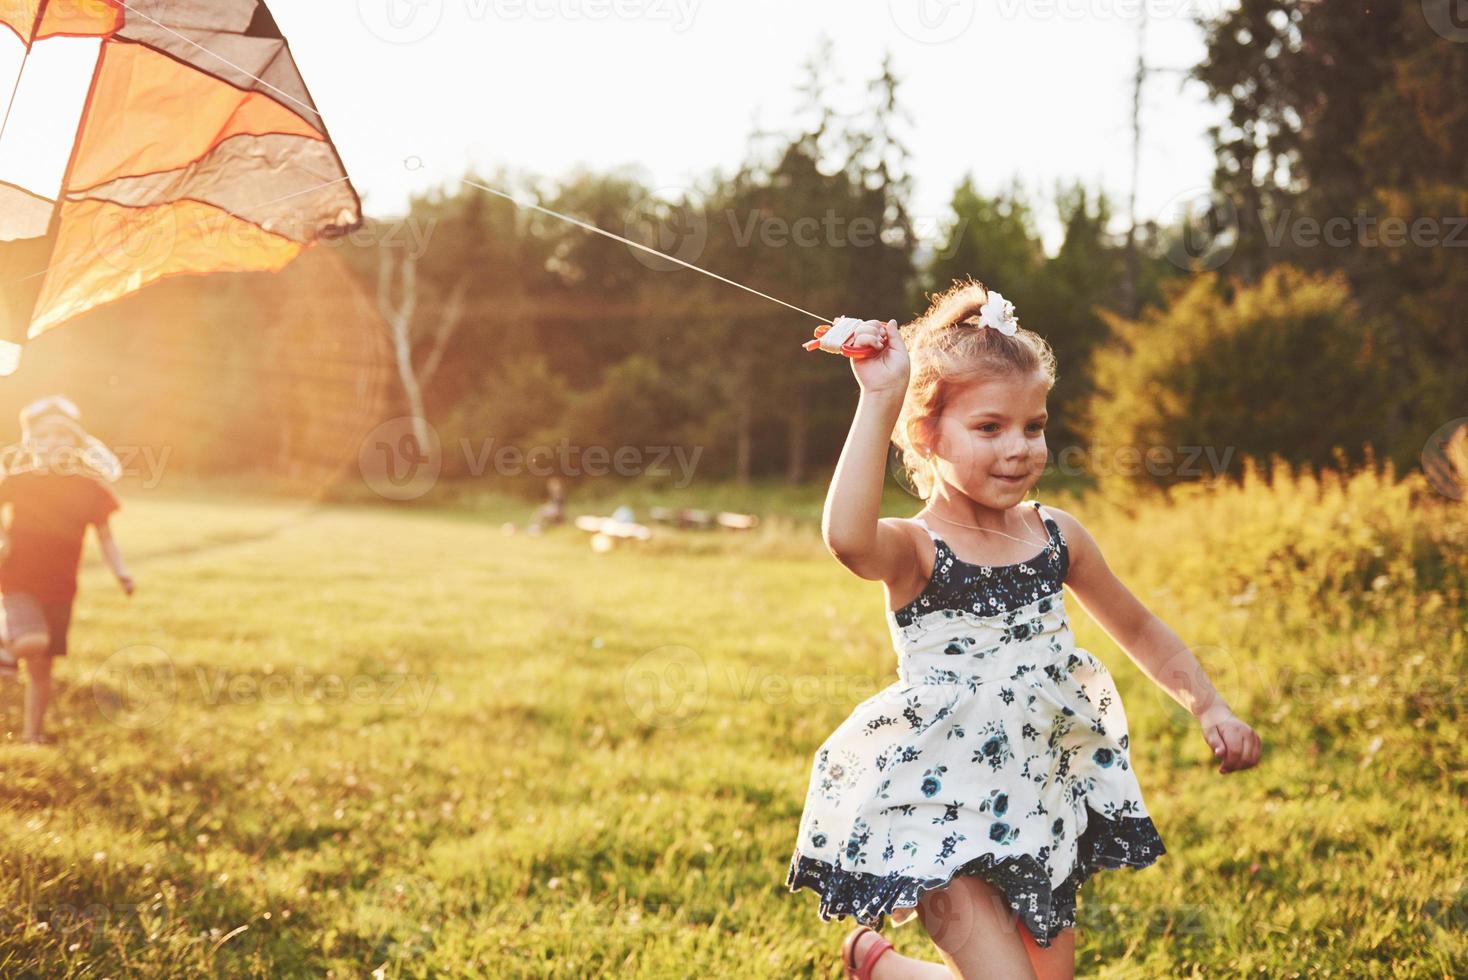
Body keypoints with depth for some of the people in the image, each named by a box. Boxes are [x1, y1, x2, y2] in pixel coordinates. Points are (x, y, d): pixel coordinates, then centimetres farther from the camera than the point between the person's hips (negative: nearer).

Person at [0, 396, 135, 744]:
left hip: (60, 588, 3)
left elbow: (105, 535, 6)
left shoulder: (90, 488, -2)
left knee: (42, 666, 11)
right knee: (34, 643, -29)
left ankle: (34, 731, 28)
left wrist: (120, 571, -6)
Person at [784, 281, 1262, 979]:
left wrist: (1208, 707, 8)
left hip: (1044, 811, 6)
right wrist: (879, 400, -35)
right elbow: (847, 537, -39)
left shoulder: (1056, 535, 4)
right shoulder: (914, 551, -13)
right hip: (946, 820, -6)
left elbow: (1136, 629, 18)